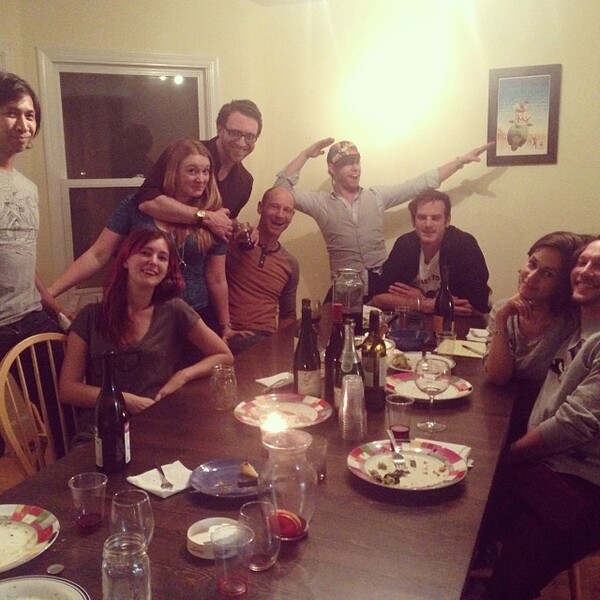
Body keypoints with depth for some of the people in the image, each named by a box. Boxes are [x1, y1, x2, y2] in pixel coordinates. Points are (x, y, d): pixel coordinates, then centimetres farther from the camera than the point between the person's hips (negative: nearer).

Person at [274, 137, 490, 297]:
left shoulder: (377, 195, 7)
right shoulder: (320, 202, 2)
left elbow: (421, 183, 8)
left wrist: (461, 160, 6)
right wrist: (306, 154, -5)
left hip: (381, 286, 2)